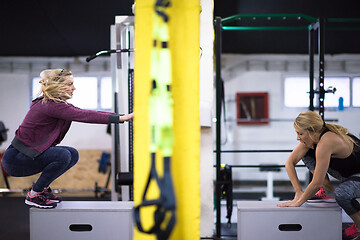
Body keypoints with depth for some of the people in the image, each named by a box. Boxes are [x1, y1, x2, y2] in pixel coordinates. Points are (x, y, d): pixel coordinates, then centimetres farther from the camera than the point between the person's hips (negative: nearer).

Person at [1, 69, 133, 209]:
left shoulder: (49, 103, 7)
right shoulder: (51, 106, -22)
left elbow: (83, 113, 3)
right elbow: (84, 116, -30)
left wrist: (121, 115, -5)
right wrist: (120, 118, -30)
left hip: (25, 154, 10)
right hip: (15, 159, -10)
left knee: (73, 155, 5)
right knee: (63, 155, -25)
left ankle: (42, 188, 13)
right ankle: (34, 195, -10)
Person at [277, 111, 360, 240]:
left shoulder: (325, 142, -36)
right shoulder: (312, 136, -11)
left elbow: (317, 183, -32)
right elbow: (290, 163, -3)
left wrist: (298, 202, -19)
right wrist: (299, 193, -10)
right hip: (345, 171, 8)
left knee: (341, 193, -38)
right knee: (307, 153, -1)